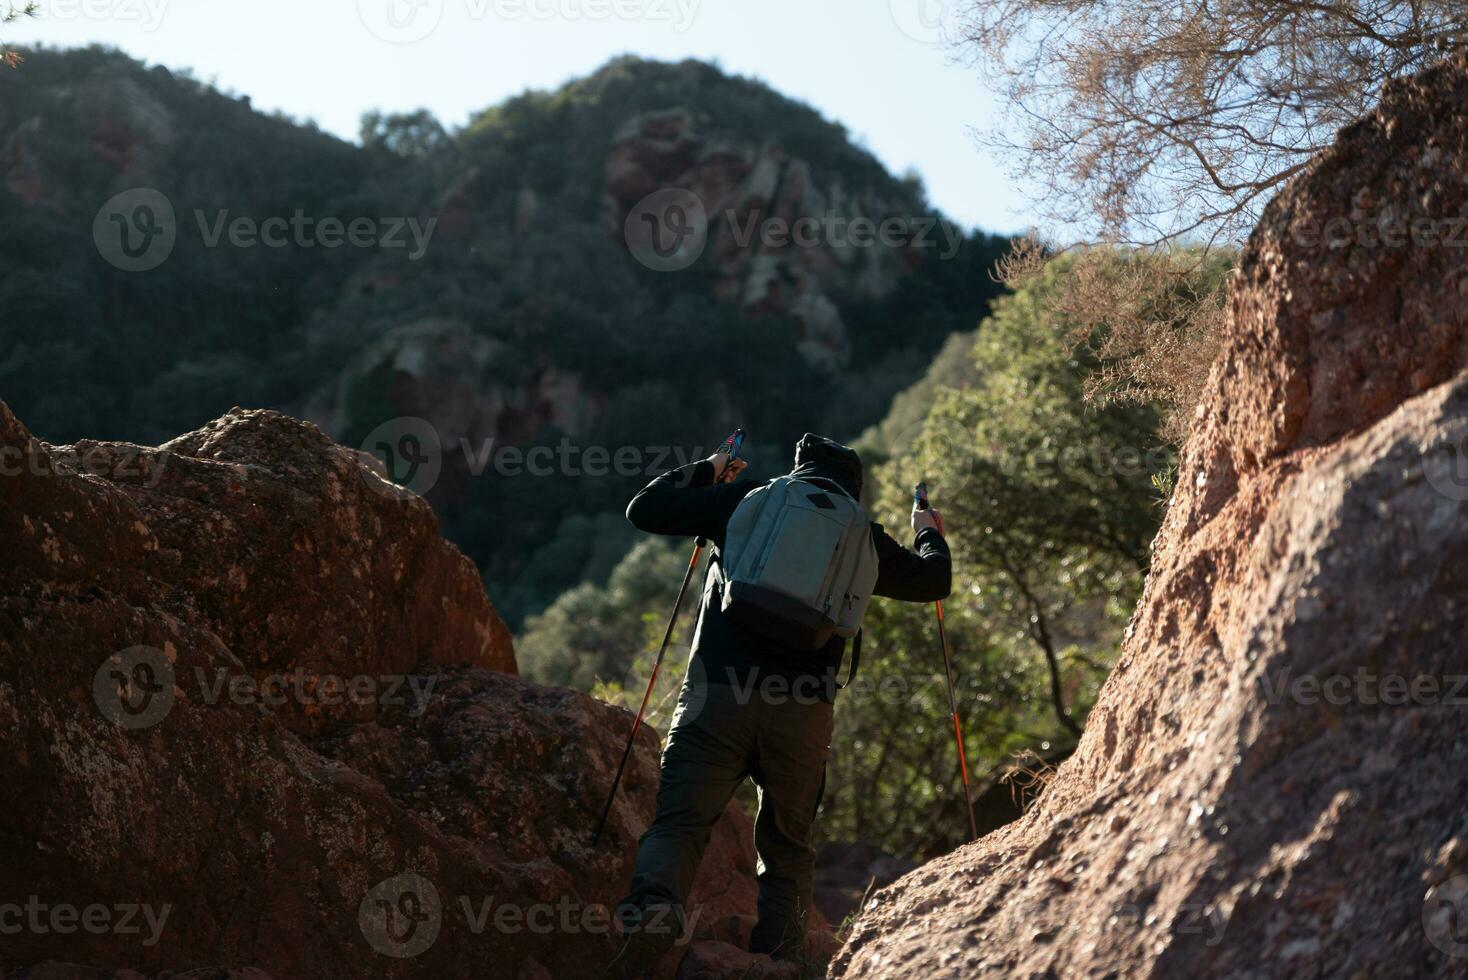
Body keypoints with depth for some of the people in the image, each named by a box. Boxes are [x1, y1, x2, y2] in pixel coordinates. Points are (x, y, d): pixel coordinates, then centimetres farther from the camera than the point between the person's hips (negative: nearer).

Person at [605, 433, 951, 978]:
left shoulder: (745, 499, 11)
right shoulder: (863, 537, 15)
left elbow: (644, 510, 15)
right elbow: (933, 582, 31)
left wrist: (705, 472, 31)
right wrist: (928, 535, 53)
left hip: (717, 695, -1)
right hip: (803, 710, 1)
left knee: (678, 823, -4)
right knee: (788, 850, 16)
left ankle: (653, 899, -33)